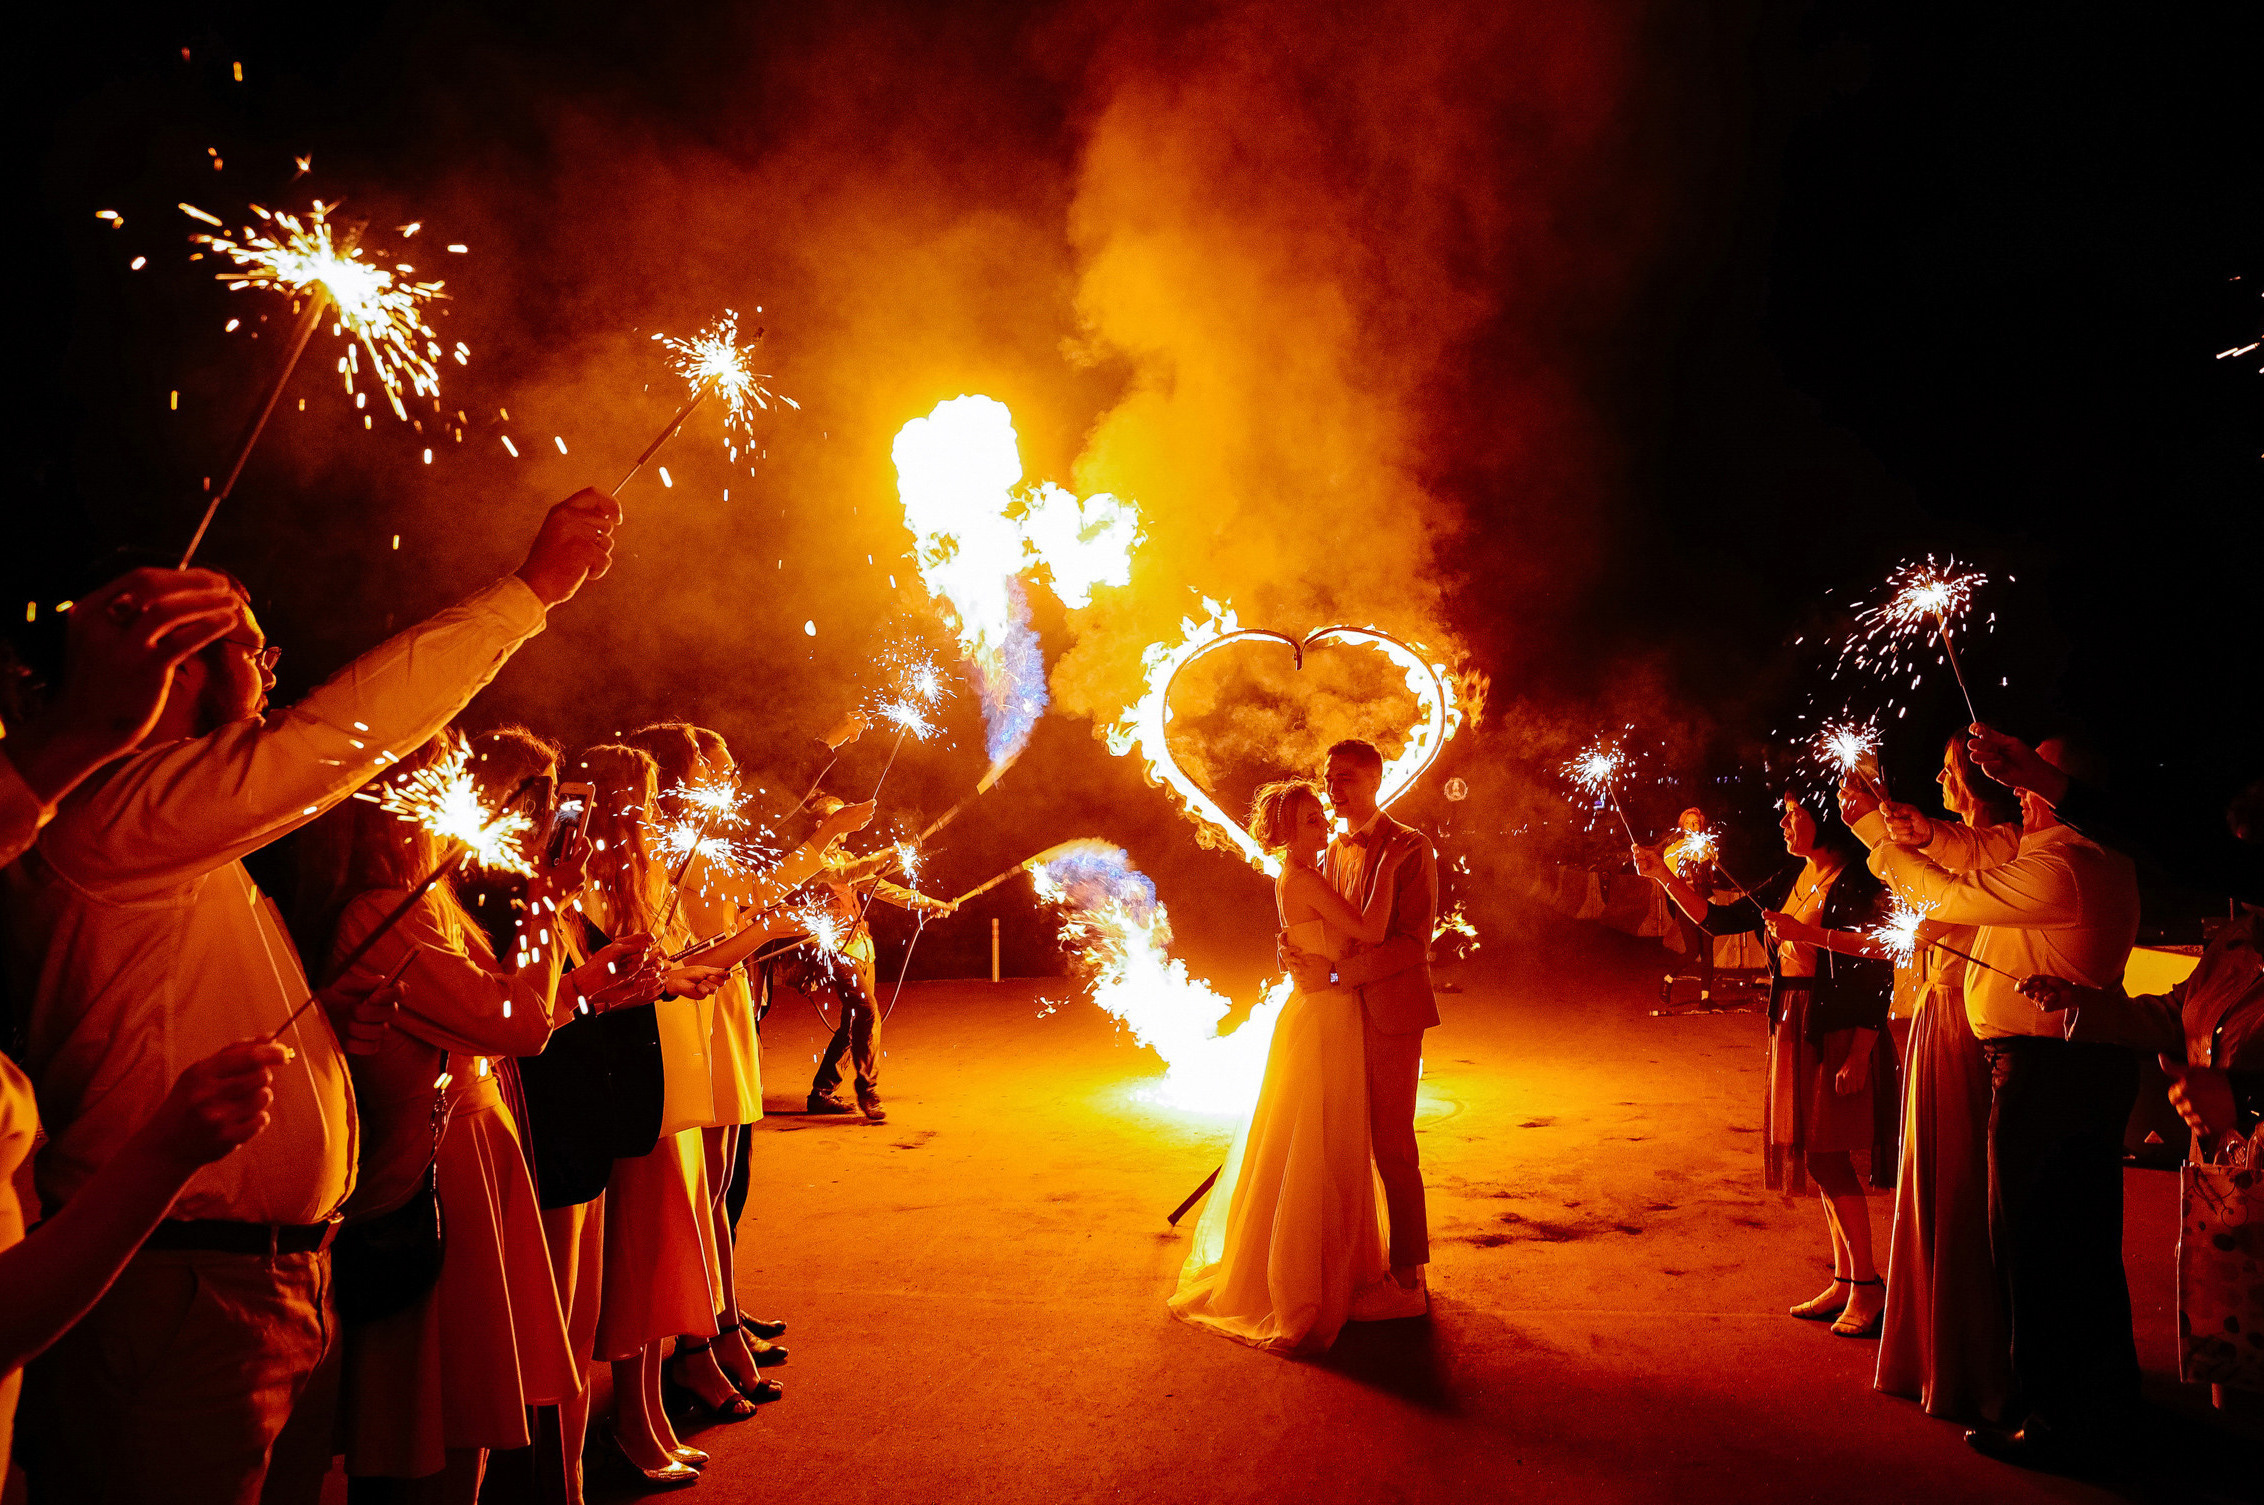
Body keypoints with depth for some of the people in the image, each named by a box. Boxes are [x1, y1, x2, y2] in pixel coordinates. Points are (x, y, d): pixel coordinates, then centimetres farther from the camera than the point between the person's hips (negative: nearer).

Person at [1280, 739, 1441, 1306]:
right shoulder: (1333, 851, 15)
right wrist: (1296, 953, -5)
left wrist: (1333, 973, -21)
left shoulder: (1411, 848, -7)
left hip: (1390, 1014, -6)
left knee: (1393, 1147, -2)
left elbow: (1413, 941, -16)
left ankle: (1408, 1274, 10)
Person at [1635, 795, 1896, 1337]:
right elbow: (1717, 920, 15)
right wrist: (1664, 876, 8)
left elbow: (1880, 974, -16)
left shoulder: (1858, 882, -11)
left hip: (1836, 1035, -8)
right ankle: (1843, 1281, 20)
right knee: (1814, 1158, 10)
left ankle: (1868, 1286, 3)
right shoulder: (1792, 883, 13)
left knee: (1827, 1156, -8)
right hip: (1791, 1028, 8)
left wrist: (1859, 1052, -22)